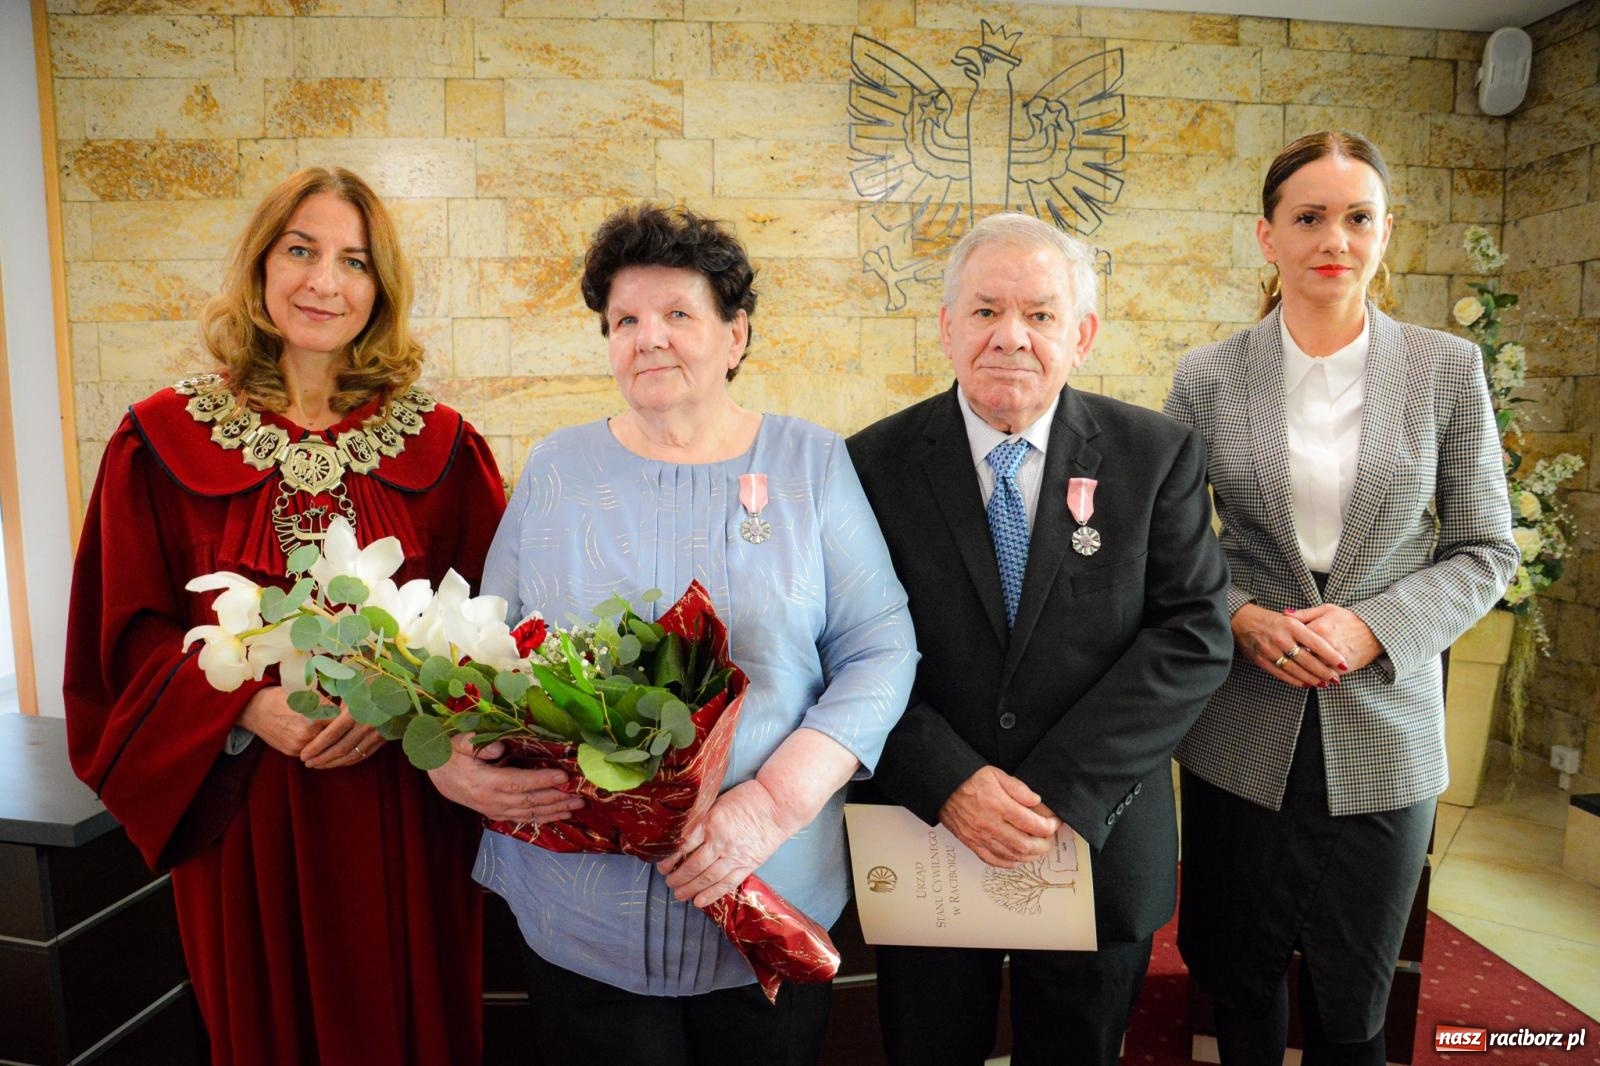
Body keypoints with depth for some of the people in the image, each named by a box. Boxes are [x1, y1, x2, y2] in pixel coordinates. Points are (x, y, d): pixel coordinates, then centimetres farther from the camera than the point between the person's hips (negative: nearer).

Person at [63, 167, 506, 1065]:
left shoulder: (440, 447, -1)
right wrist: (249, 707, -16)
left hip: (403, 813, 0)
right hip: (245, 817, 1)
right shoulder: (164, 442, 0)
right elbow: (132, 634, -1)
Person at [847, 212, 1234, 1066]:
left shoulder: (1158, 455, -5)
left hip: (1098, 842, 1)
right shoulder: (876, 464, -6)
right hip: (923, 838, 0)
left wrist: (1061, 790, -18)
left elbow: (1194, 636, -10)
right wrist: (949, 782, -20)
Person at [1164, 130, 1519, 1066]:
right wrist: (1239, 617, -15)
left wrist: (1375, 628, -14)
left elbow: (1486, 548, 1)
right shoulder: (1208, 377, -2)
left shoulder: (1448, 369, -1)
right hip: (1241, 733, 0)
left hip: (1384, 727, 0)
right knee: (1241, 981, 17)